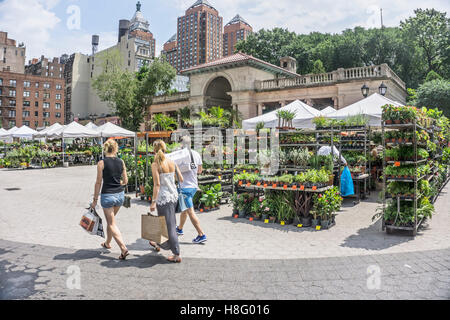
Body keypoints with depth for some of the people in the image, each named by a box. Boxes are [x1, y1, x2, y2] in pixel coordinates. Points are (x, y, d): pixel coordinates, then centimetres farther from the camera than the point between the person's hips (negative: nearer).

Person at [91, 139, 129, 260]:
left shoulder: (102, 163, -10)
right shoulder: (121, 162, 1)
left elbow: (98, 182, -8)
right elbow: (125, 181, 6)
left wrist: (95, 199, 0)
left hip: (107, 195, -5)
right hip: (120, 195, 5)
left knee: (112, 223, 3)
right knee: (110, 219, 25)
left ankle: (123, 248, -9)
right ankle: (107, 243, 40)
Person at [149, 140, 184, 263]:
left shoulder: (155, 164, -12)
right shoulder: (172, 162, 4)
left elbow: (157, 184, -16)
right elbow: (181, 179, 6)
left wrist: (153, 201, -13)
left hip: (164, 197, -6)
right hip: (174, 195, 6)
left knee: (170, 225, 2)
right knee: (166, 222, 23)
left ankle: (177, 255, 7)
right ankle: (161, 244, 44)